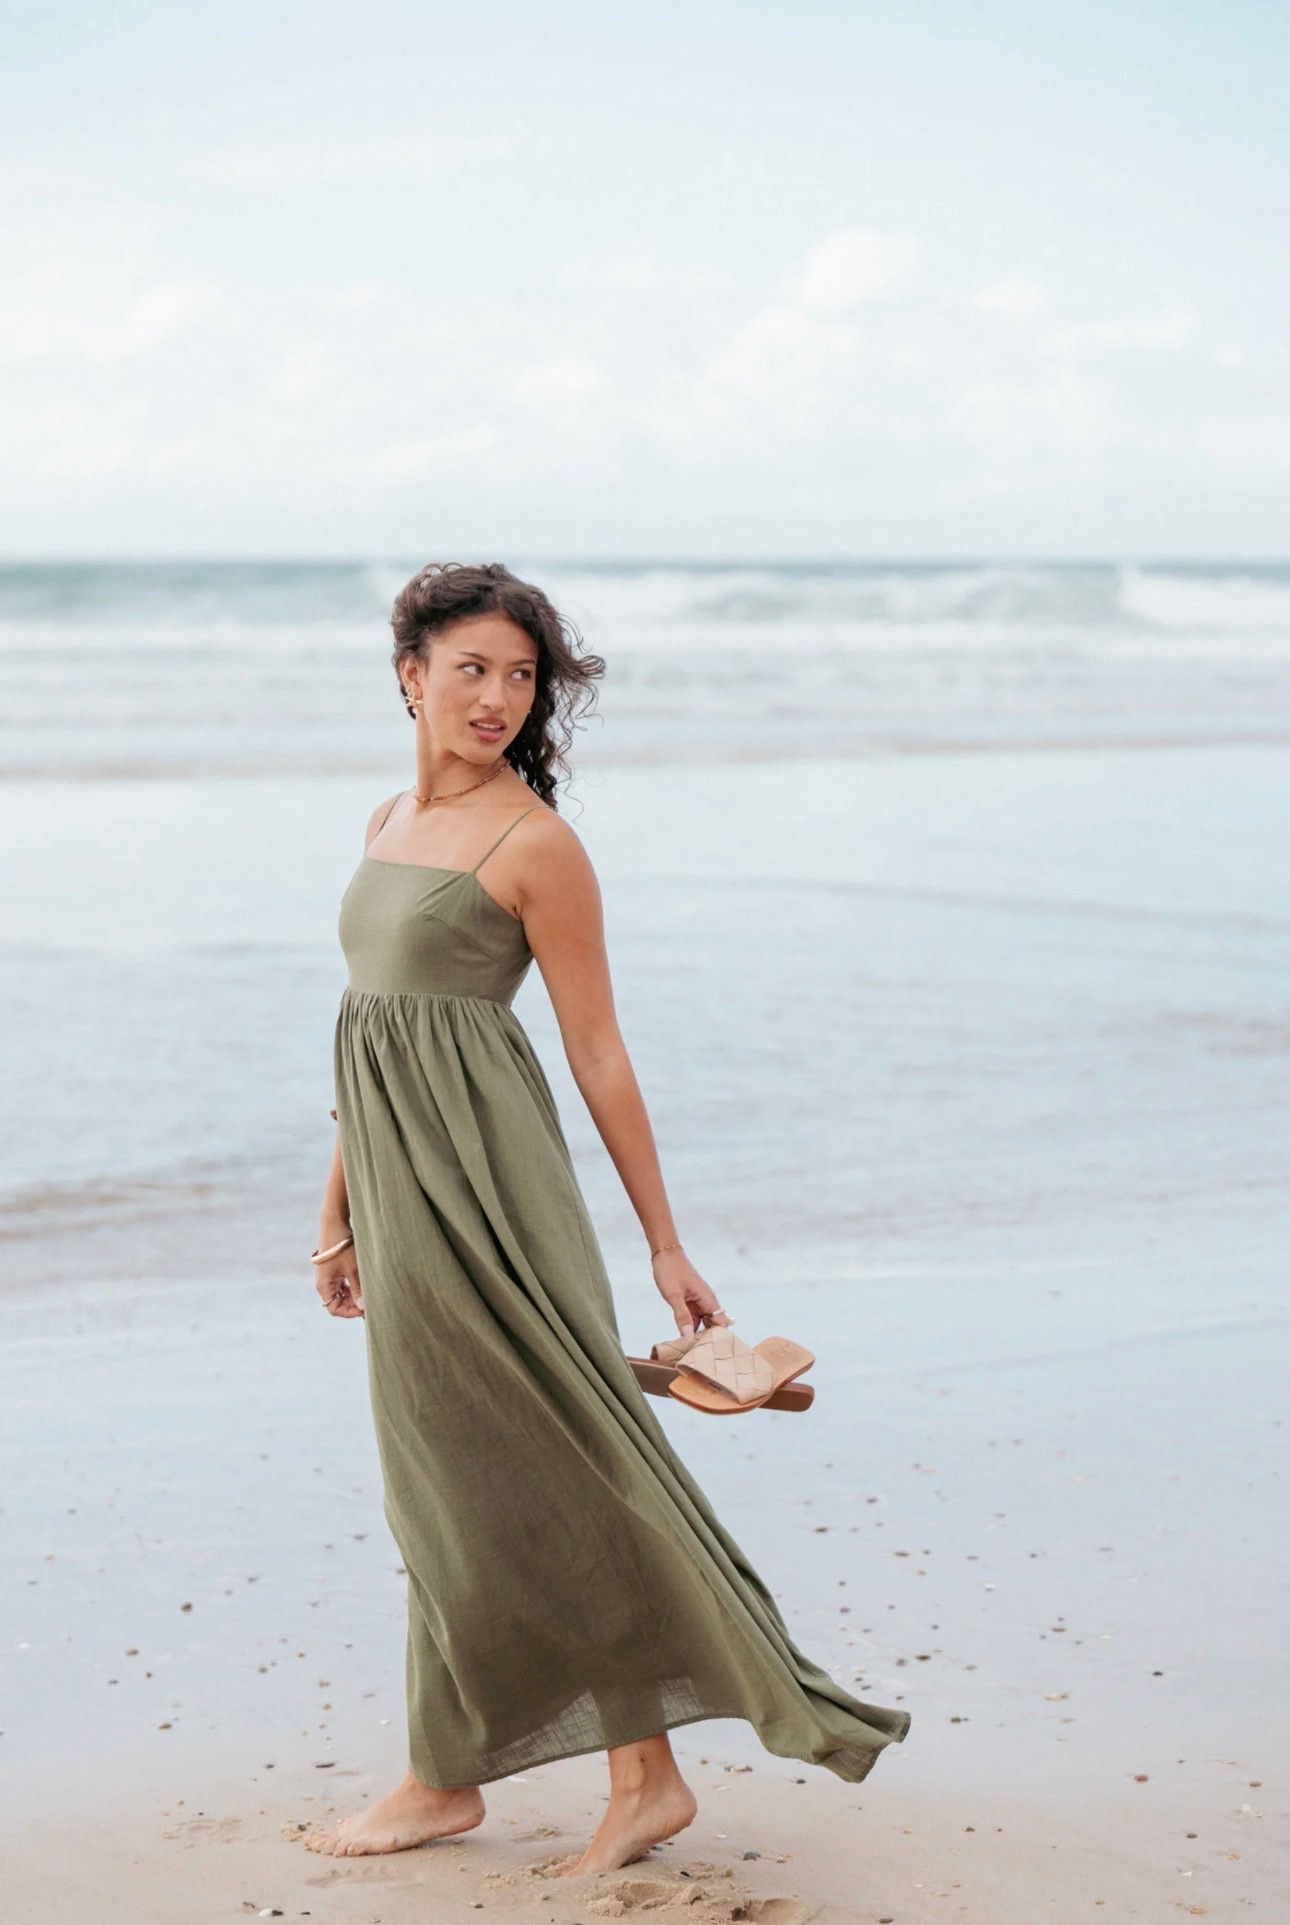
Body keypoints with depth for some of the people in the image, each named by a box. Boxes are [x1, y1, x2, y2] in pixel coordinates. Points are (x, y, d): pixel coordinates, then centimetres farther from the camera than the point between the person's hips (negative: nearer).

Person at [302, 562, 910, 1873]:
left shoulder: (532, 841, -9)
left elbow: (598, 1053, -9)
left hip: (480, 1173, -7)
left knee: (552, 1456, -5)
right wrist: (340, 1210, 19)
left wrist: (664, 1245, -8)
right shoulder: (390, 822, 13)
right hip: (397, 1176, 7)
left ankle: (647, 1773, 4)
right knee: (443, 1474, 10)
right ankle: (442, 1782, 17)